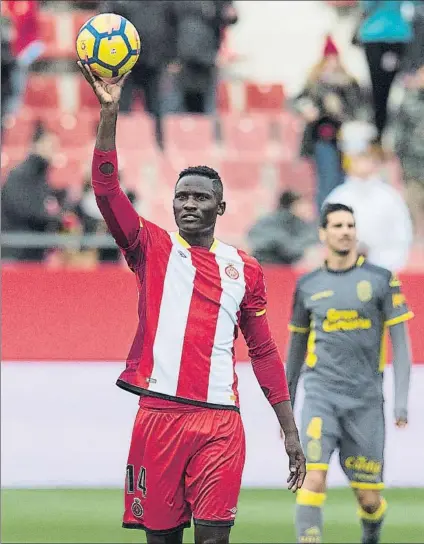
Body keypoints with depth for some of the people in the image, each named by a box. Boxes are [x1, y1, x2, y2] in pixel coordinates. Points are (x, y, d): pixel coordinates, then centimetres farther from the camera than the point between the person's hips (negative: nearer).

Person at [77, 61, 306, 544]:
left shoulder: (244, 268, 13)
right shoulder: (152, 249, 9)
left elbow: (263, 352, 16)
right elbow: (107, 192, -5)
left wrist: (290, 432, 12)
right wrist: (109, 111, -15)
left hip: (219, 421, 1)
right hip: (159, 413, 0)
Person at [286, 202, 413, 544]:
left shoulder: (381, 280, 2)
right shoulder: (308, 285, 8)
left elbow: (400, 342, 1)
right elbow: (297, 344, 18)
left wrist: (402, 400, -7)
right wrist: (285, 404, 19)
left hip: (366, 399, -1)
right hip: (321, 396, 1)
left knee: (369, 499, 4)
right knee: (314, 479, -19)